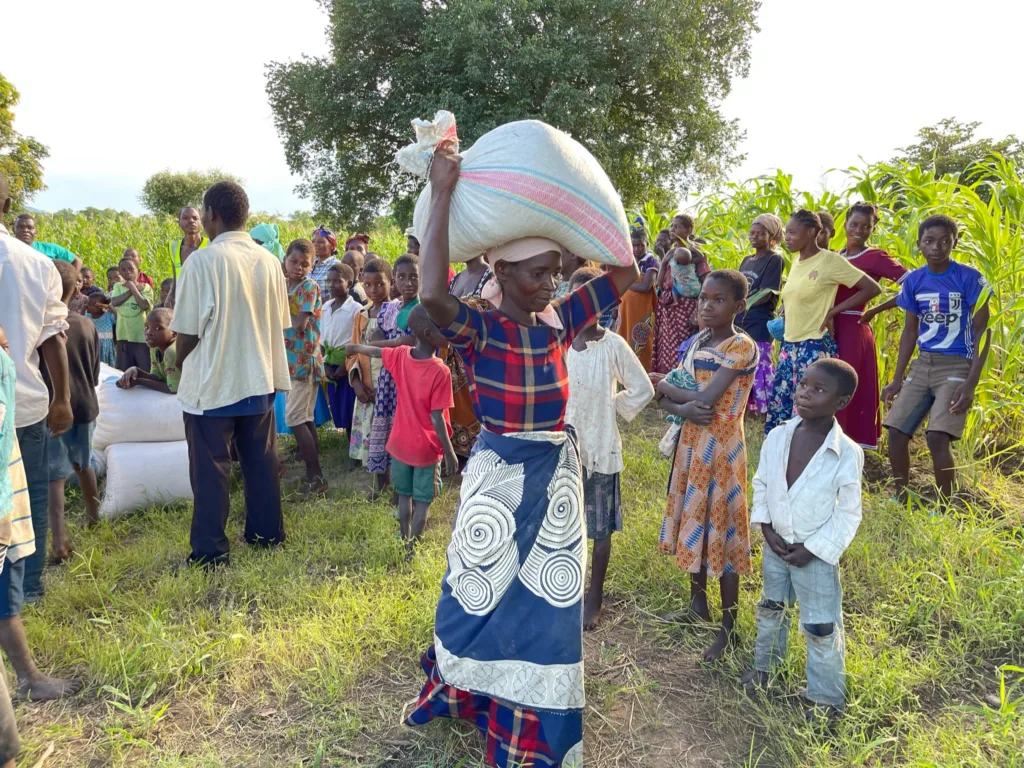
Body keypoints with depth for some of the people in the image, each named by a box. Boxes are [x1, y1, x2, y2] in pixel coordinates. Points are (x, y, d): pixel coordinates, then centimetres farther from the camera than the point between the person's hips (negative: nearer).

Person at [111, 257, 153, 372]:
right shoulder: (118, 286, 10)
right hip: (124, 336, 3)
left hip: (142, 336, -3)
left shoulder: (146, 288, 3)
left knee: (146, 371, -2)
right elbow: (114, 302, -7)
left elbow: (144, 305, -14)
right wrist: (130, 291, -8)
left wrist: (133, 288, -5)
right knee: (124, 372, 9)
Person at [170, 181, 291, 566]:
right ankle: (267, 532, 26)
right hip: (259, 380, 5)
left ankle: (210, 550, 11)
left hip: (212, 384, -5)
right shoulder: (268, 260, 2)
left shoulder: (202, 261, -15)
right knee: (261, 461, 15)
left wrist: (179, 363, 7)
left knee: (211, 470, 4)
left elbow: (187, 331, -12)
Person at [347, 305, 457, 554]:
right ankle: (411, 550, 13)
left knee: (404, 496, 20)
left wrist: (355, 348, 35)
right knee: (422, 501, 9)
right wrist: (450, 452, -13)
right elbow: (436, 418, -22)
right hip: (427, 448, -5)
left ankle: (405, 543, 32)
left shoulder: (400, 356, -7)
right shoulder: (440, 371, -24)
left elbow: (374, 351, 14)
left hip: (401, 443, 6)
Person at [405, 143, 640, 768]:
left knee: (551, 597, 16)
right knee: (483, 593, 15)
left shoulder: (558, 320, -1)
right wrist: (443, 193, -33)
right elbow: (433, 295, -37)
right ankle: (460, 690, 44)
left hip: (557, 472, 5)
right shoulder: (479, 330, -16)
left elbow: (626, 275, 4)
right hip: (500, 474, -4)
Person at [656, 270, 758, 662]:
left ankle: (729, 628, 14)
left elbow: (705, 398, -24)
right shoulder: (698, 340, 7)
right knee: (693, 522, 17)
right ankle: (698, 605, 35)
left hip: (720, 446, -8)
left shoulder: (742, 347, -16)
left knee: (721, 528, 0)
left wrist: (664, 384, -8)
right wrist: (683, 408, -19)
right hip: (691, 440, 8)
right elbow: (664, 397, 3)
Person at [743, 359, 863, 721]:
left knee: (822, 629, 7)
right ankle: (765, 664, 48)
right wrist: (767, 528, -6)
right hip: (775, 545, 4)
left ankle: (827, 698, 28)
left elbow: (849, 514, -14)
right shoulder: (776, 438, -10)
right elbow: (761, 484, 3)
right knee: (771, 609, 24)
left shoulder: (847, 453, -22)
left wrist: (813, 549, -15)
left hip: (816, 554, -4)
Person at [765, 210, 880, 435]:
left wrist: (833, 312, -12)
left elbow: (872, 288, -11)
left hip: (814, 347, -8)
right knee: (777, 408, 9)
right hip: (789, 345, 8)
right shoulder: (796, 261, 11)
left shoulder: (830, 260, -11)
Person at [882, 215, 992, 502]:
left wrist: (971, 383, -16)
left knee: (937, 436, -18)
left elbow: (982, 333, -8)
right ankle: (900, 499, 16)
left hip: (957, 365, -5)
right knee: (896, 431, -2)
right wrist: (897, 379, 8)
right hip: (923, 364, 5)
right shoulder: (913, 281, 4)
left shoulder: (970, 278, -9)